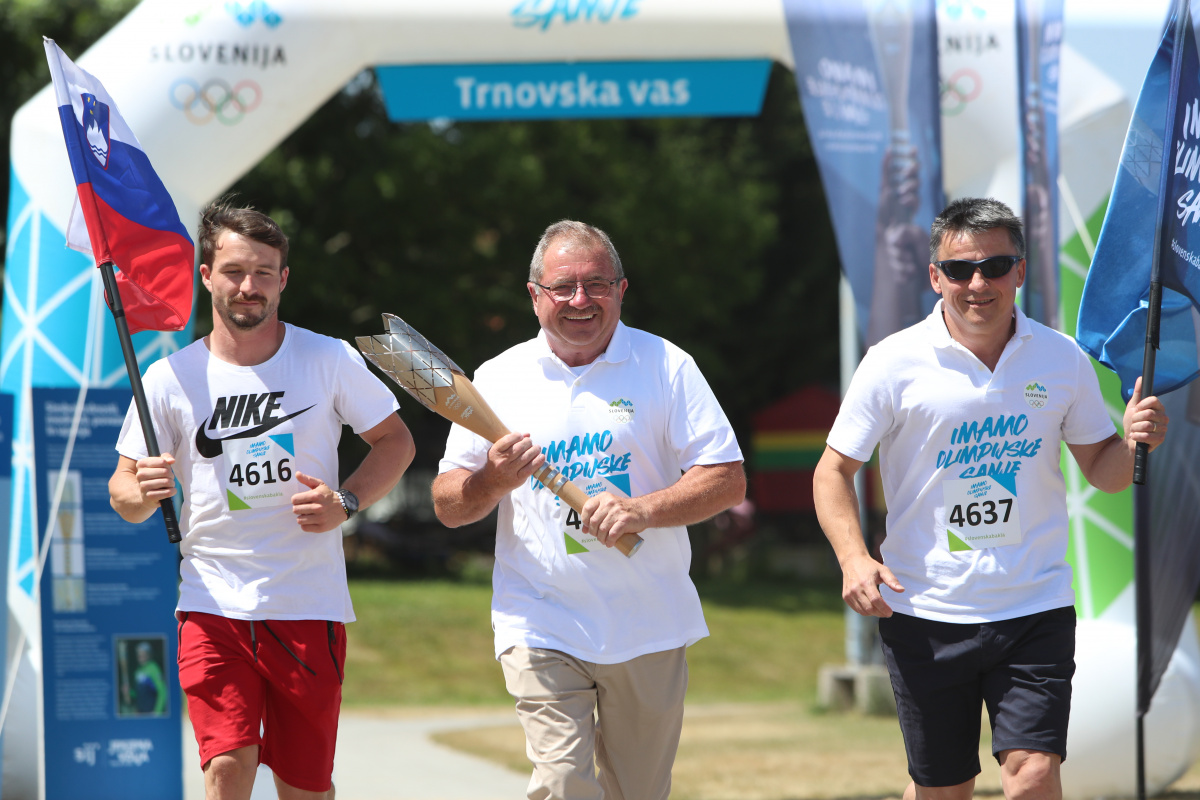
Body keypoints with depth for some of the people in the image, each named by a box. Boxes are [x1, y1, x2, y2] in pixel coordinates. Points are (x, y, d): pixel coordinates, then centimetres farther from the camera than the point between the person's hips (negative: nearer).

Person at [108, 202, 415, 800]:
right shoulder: (170, 380, 0)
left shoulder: (331, 361, 0)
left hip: (309, 607, 0)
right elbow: (123, 492, 7)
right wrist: (145, 492, -18)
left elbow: (395, 441, 10)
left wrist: (347, 502, -8)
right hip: (213, 606, 0)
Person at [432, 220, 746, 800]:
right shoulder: (499, 379, 5)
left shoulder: (665, 367, 1)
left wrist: (641, 510, -20)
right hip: (542, 630, 0)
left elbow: (728, 480, -5)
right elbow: (448, 507, 7)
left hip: (650, 630, 1)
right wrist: (493, 480, -15)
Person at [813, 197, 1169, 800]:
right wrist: (854, 559, -15)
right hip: (923, 610, -1)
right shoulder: (894, 362, -4)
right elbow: (834, 470, 1)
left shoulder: (1062, 360, 3)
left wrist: (1132, 442, -11)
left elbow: (1102, 472, 13)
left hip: (1034, 608, 1)